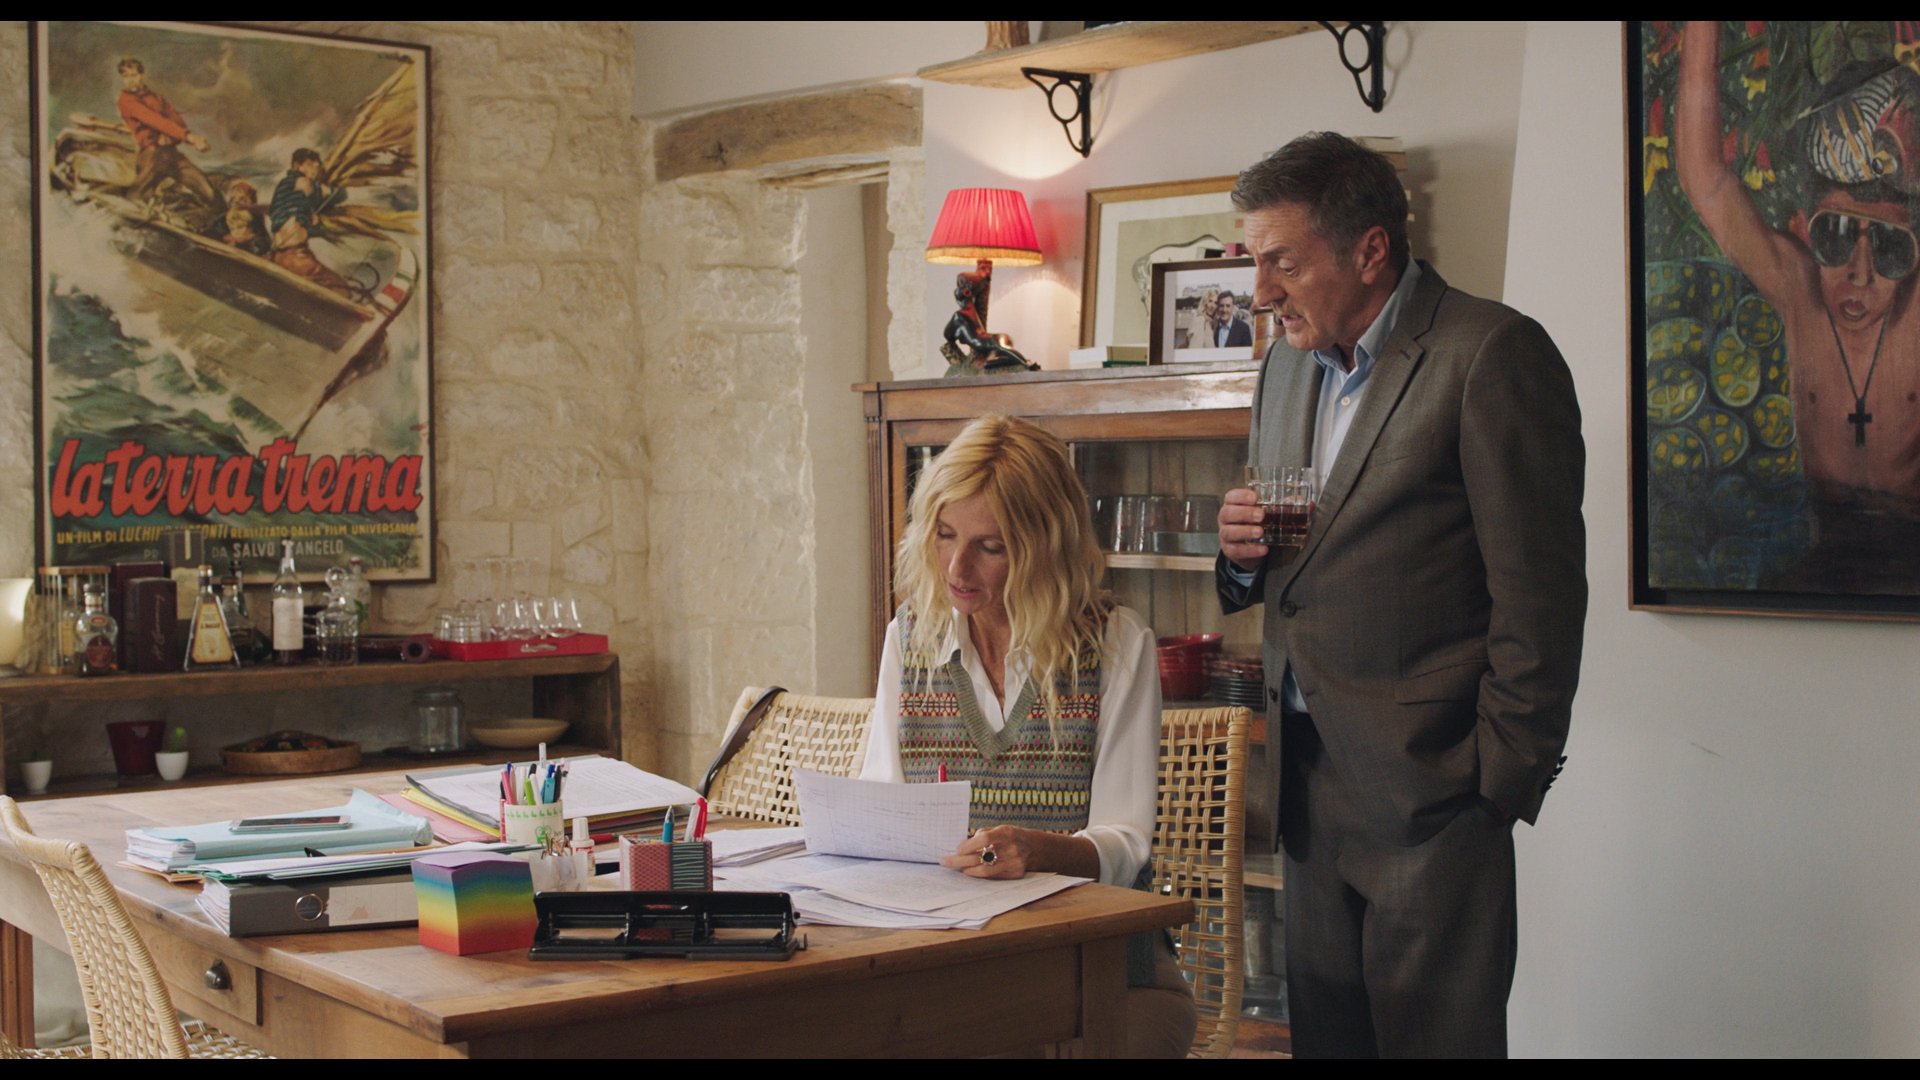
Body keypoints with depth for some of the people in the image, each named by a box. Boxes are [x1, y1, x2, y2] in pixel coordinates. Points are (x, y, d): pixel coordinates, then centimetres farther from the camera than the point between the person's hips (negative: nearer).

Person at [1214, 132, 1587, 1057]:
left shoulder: (1492, 354, -10)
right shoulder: (1289, 363, 15)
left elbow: (1537, 592, -12)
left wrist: (1504, 782, -12)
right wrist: (1243, 555, 0)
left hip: (1426, 790, -7)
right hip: (1308, 789, 7)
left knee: (1435, 1037, -1)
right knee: (1323, 1033, 11)